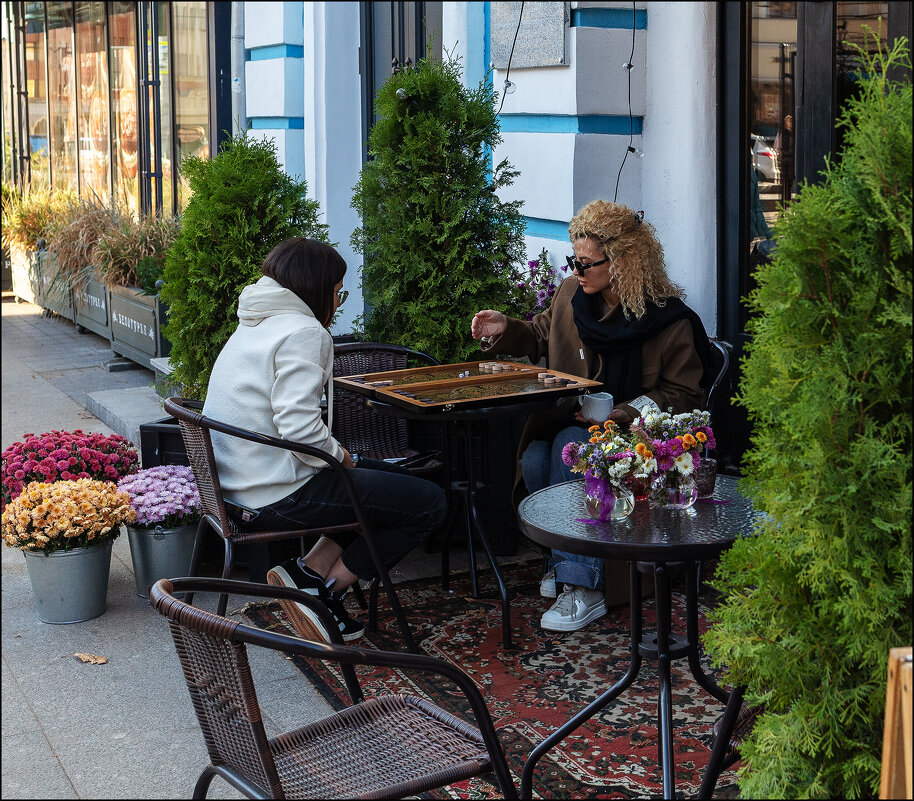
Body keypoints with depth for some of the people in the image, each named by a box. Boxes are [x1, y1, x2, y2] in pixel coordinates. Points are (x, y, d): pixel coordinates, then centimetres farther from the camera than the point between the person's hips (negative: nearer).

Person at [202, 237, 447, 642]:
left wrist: (339, 456, 11)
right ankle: (324, 593, -1)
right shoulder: (303, 332, -15)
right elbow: (299, 427, -26)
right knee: (429, 503, -5)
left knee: (396, 479, 23)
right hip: (277, 495, -10)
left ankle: (308, 570, 9)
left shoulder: (253, 326, 16)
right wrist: (339, 455, -7)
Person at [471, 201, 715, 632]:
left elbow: (684, 393, -8)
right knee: (534, 458, -28)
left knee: (569, 447, -34)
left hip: (632, 431, -5)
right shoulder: (572, 294, 4)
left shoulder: (670, 320, -13)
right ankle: (565, 558, -5)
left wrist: (623, 413, -20)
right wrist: (506, 329, 3)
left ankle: (581, 586, -33)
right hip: (569, 420, 5)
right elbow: (542, 334, 24)